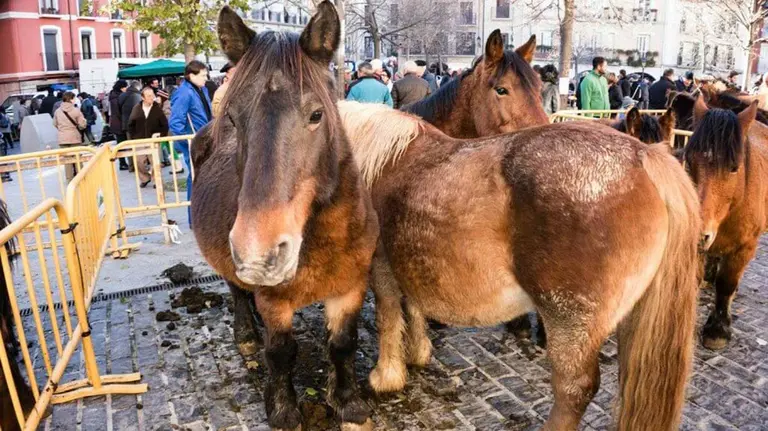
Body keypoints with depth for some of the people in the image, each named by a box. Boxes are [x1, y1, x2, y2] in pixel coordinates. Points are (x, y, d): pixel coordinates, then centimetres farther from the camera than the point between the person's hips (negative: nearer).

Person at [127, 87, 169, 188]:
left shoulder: (157, 108, -4)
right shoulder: (136, 109, 0)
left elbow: (165, 125, 1)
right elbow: (130, 125, 8)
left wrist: (160, 134, -9)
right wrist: (132, 137, 2)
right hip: (139, 141, 2)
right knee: (139, 162, 2)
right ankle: (144, 178, 24)